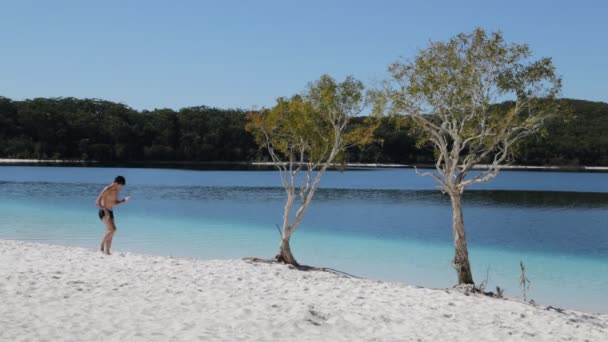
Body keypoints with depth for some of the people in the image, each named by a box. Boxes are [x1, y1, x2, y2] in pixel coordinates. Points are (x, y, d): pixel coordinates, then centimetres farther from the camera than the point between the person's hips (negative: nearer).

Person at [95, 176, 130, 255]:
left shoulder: (117, 191, 9)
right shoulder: (107, 190, -17)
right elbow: (97, 202, -20)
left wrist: (124, 200, 4)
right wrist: (105, 210, -27)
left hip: (110, 213, 8)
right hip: (104, 212, -8)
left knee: (110, 234, 6)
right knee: (112, 229, -22)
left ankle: (107, 252, 12)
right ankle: (102, 245, -9)